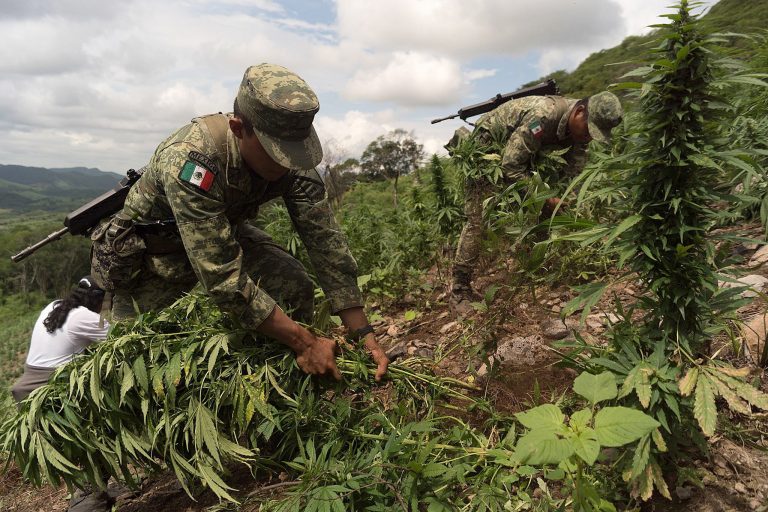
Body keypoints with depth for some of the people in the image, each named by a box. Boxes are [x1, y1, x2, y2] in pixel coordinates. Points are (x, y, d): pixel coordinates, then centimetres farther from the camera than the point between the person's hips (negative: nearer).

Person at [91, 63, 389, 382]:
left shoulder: (291, 154, -24)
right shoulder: (191, 159, -40)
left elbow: (325, 240, -22)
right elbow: (223, 279, -42)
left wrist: (363, 333, -25)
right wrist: (305, 342, -39)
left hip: (224, 233, 4)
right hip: (153, 248, -4)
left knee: (295, 290, -14)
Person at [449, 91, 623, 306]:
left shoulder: (581, 125, -11)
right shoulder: (543, 115, -37)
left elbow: (572, 173, -2)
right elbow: (511, 166, -35)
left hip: (521, 152, 8)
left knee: (544, 211, 1)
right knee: (477, 219, -16)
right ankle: (459, 290, -10)